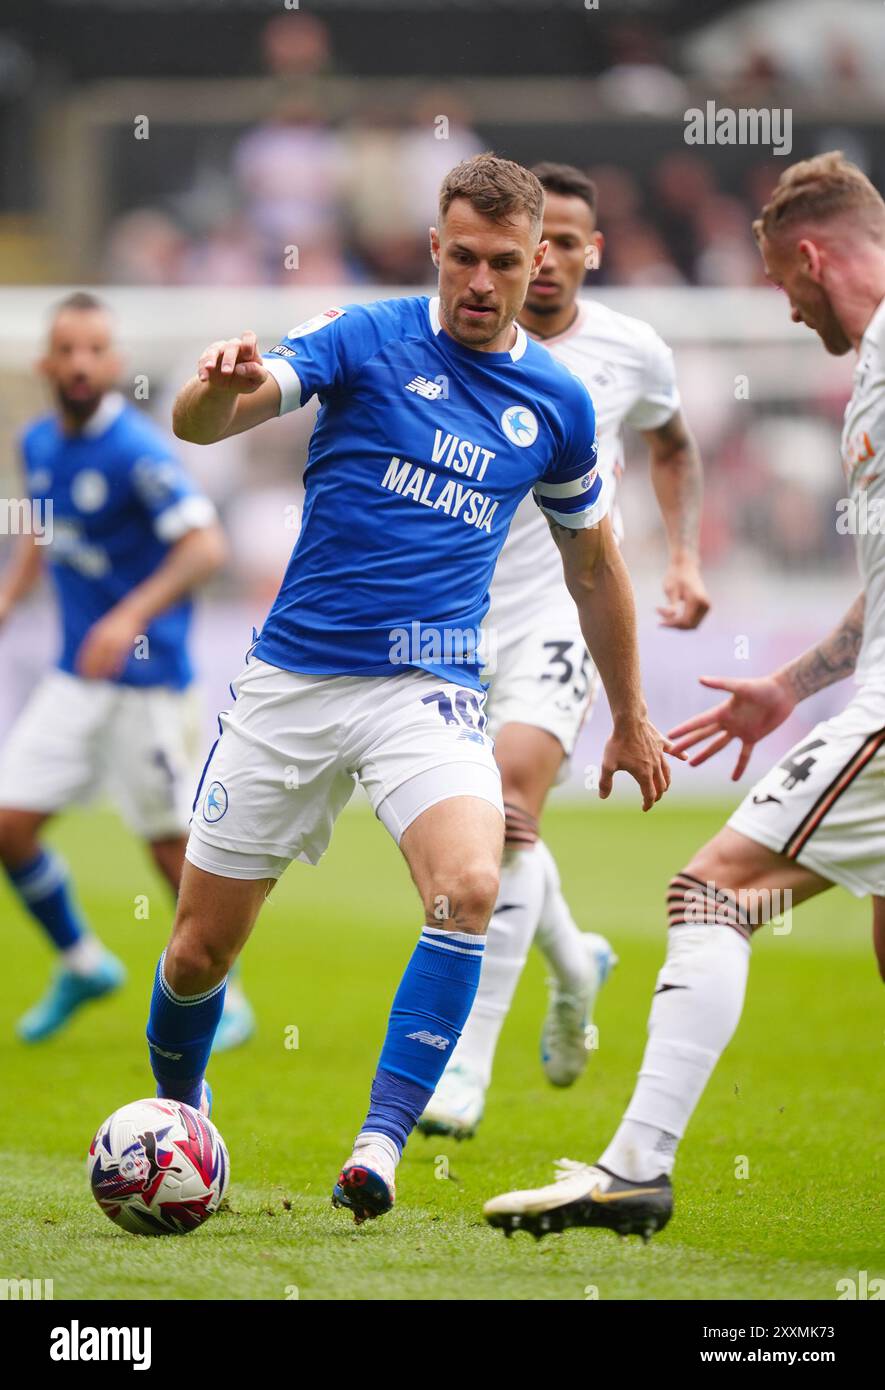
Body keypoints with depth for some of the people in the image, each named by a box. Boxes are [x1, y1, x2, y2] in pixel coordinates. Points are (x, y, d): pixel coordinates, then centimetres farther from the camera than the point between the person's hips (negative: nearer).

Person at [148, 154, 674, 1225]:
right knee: (199, 950, 4)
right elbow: (199, 423, -16)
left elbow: (592, 564, 21)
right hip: (292, 680, -1)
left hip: (428, 691, 1)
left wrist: (630, 718, 25)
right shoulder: (365, 339, -3)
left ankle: (380, 1146, -26)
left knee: (469, 889, -28)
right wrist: (220, 386, -41)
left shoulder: (556, 403, 6)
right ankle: (176, 1112, 35)